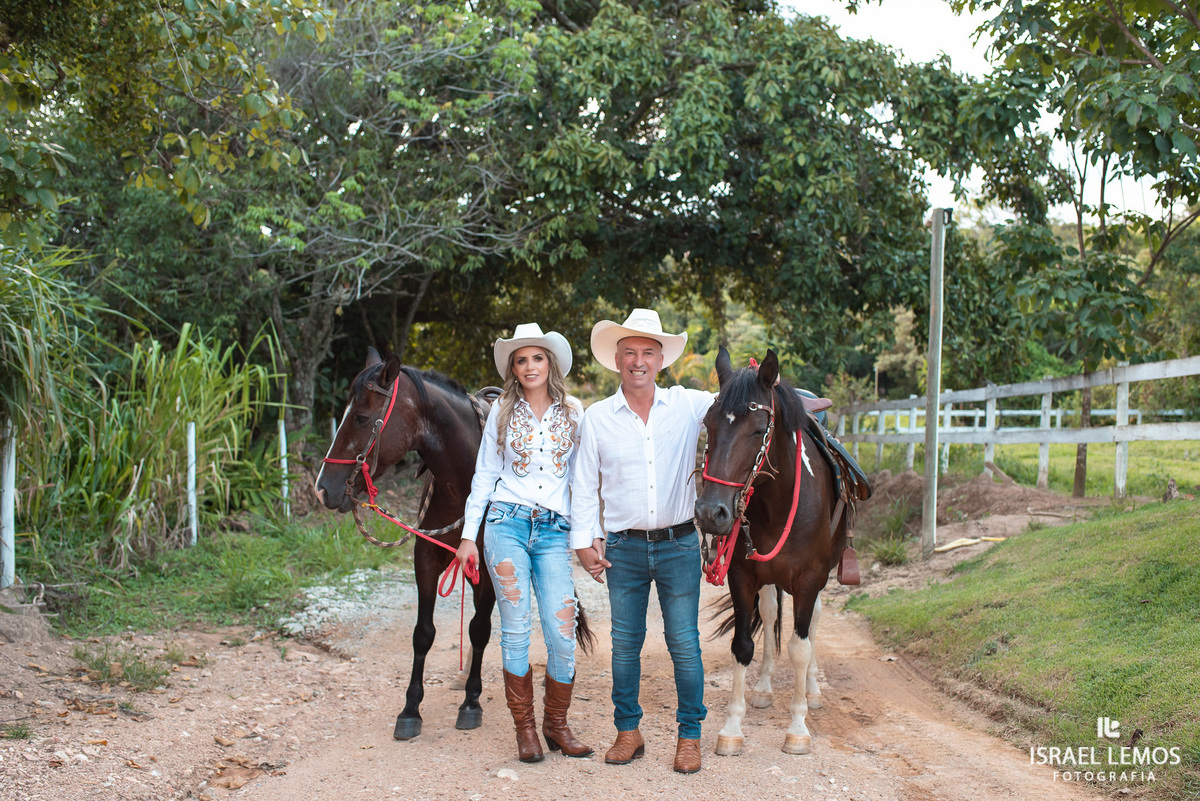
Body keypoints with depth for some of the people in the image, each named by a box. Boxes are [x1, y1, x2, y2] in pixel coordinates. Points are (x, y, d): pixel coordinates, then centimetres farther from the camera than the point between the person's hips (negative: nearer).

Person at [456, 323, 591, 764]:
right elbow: (484, 475, 9)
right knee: (516, 631, -1)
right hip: (507, 526, 0)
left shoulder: (574, 412, 8)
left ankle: (557, 724, 14)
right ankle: (525, 728, 12)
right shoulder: (501, 412, 7)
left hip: (554, 531, 1)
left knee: (563, 634, -5)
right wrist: (469, 534, 4)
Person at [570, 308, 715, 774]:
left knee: (684, 643, 1)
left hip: (678, 543, -1)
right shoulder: (597, 417, 3)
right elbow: (584, 485, 8)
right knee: (625, 643, 7)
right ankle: (628, 731, 20)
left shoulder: (690, 406, 1)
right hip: (623, 547, 1)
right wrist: (585, 539, 1)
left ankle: (689, 735, 14)